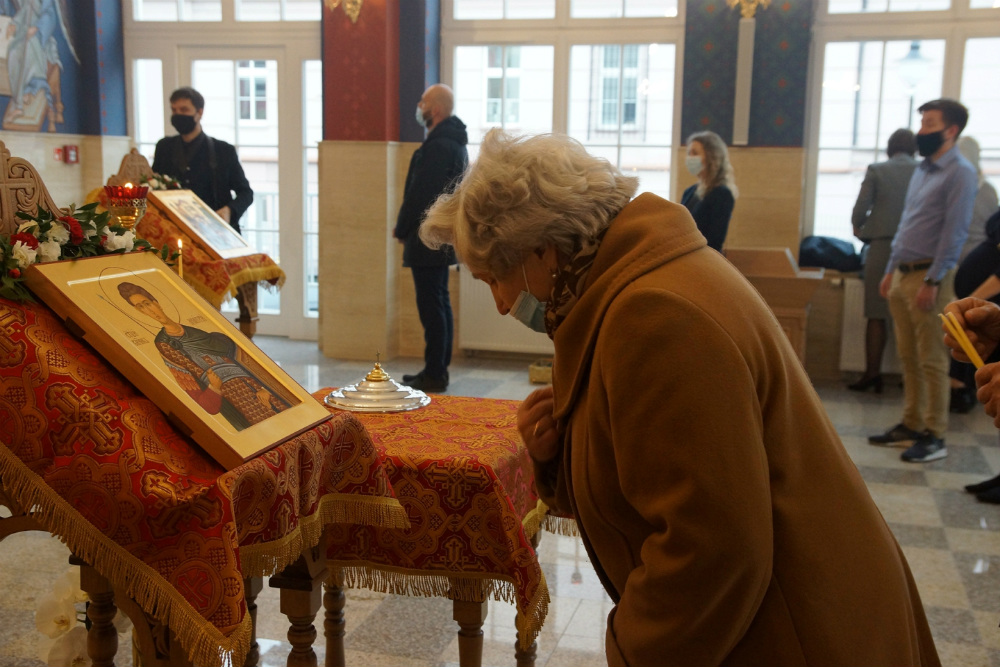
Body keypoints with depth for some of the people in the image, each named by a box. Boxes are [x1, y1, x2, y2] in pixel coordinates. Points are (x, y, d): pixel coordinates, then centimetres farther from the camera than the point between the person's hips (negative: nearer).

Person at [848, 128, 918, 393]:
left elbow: (860, 209, -5)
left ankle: (872, 373, 2)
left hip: (882, 247, -2)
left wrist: (858, 227, 16)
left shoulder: (876, 170, -2)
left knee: (877, 314, 3)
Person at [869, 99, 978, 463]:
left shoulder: (960, 173, -10)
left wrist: (933, 281, -19)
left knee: (932, 360, -3)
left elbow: (955, 231, -15)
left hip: (929, 275, -8)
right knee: (909, 357, 13)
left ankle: (935, 436, 5)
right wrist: (891, 270, 17)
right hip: (903, 273, 8)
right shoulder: (922, 170, 16)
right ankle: (911, 424, 22)